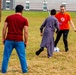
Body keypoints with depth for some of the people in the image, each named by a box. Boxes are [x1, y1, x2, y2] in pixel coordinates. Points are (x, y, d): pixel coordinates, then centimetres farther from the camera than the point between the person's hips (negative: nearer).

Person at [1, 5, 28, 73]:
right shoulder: (24, 20, -1)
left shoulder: (9, 17, 5)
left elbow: (4, 29, 2)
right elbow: (26, 32, -4)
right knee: (22, 56, 11)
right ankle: (25, 70, 17)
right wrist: (26, 42, 4)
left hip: (9, 40, 1)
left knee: (6, 56, 9)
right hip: (19, 41, -1)